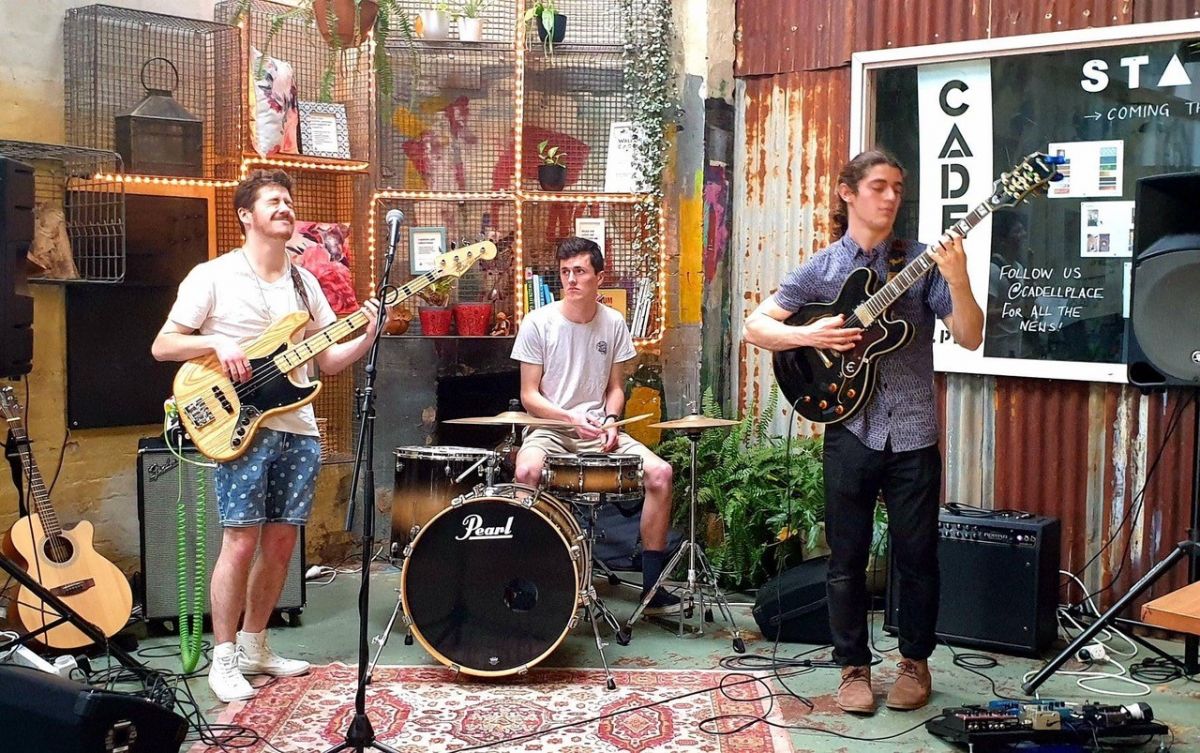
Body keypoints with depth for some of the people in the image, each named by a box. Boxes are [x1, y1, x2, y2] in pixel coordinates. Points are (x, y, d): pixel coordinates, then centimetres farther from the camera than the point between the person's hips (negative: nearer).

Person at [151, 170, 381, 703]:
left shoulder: (304, 283, 15)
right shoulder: (213, 277, -1)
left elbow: (329, 360, 13)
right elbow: (162, 346, -1)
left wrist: (367, 337, -5)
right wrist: (217, 343, -17)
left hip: (299, 430, 6)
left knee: (280, 542, 9)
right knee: (241, 541, -8)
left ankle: (254, 647, 23)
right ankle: (224, 659, 4)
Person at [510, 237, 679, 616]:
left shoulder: (613, 324, 5)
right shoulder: (538, 323, -5)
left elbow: (615, 387, 12)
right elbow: (529, 395, -4)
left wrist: (610, 421, -8)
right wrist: (572, 418, -19)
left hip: (597, 427, 3)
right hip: (549, 427, -3)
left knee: (661, 472, -18)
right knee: (526, 471, -37)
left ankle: (653, 587, -7)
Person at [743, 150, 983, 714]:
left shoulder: (922, 262, 2)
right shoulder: (821, 268, 3)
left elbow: (970, 338, -5)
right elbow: (756, 326, 3)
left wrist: (957, 280, -21)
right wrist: (809, 336, -14)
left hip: (913, 433, 0)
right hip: (850, 431, 0)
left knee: (917, 556, 8)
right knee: (847, 559, 7)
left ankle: (915, 661, 26)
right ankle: (854, 667, 21)